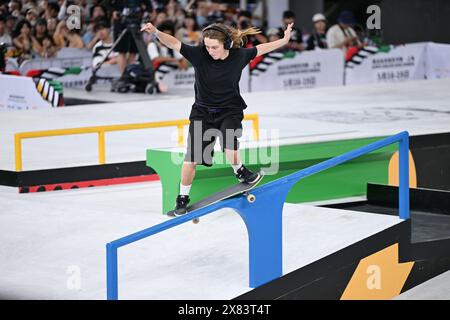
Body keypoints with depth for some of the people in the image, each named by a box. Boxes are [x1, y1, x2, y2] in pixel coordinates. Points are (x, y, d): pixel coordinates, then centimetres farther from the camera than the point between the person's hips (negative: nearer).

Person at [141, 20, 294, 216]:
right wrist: (156, 32, -40)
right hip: (202, 112, 0)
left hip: (230, 111, 0)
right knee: (191, 158, -3)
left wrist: (284, 40, 16)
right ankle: (183, 198, 17)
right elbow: (174, 44, -23)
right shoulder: (199, 54, -17)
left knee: (229, 144, -29)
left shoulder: (239, 55, -11)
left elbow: (260, 49, 6)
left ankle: (240, 171, 3)